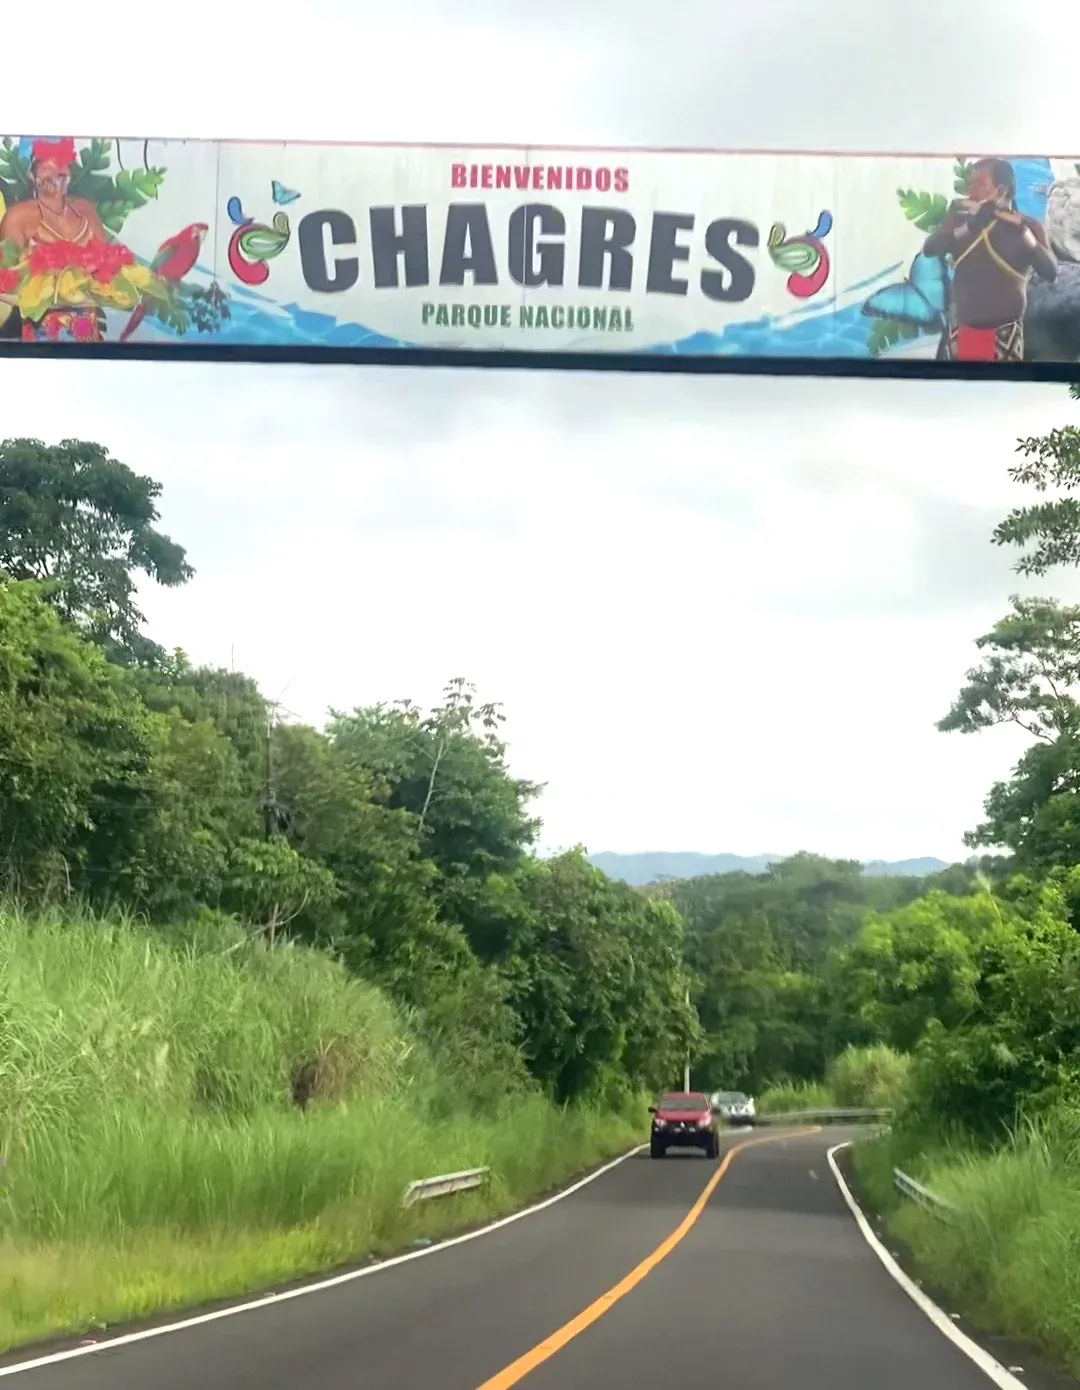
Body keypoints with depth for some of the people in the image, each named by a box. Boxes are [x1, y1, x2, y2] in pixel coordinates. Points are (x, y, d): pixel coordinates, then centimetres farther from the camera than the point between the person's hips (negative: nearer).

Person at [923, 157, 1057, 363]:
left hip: (1004, 337, -3)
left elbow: (1050, 272, -14)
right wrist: (971, 225, -24)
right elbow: (929, 249, -11)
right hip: (960, 334, 3)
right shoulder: (960, 219, 6)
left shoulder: (1027, 226, 0)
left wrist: (1020, 229, -23)